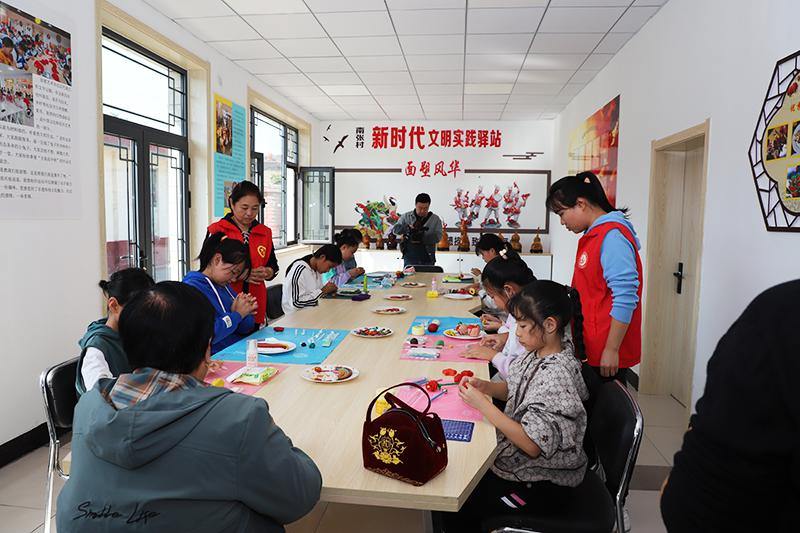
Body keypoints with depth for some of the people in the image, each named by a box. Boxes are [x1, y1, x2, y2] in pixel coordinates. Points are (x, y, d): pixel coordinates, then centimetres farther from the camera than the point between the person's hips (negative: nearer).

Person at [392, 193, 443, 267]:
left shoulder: (435, 219, 5)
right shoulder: (406, 216, 8)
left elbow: (438, 237, -6)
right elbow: (395, 229, -2)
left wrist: (423, 237, -21)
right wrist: (409, 227, -20)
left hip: (427, 259, 0)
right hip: (410, 257, 0)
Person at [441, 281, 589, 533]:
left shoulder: (557, 375, -29)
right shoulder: (538, 353, -4)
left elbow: (532, 444, -29)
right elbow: (517, 391, 12)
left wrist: (482, 403, -27)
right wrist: (486, 386, -7)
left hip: (544, 482, -8)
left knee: (456, 509, -7)